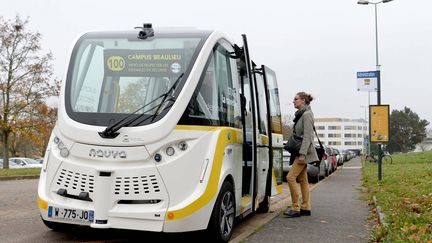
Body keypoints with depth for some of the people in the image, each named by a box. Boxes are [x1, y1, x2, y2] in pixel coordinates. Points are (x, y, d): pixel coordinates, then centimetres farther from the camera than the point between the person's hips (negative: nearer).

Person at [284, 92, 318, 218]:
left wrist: (302, 154, -24)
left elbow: (307, 136, -19)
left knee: (291, 177, -13)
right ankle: (305, 208, 13)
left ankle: (296, 208, -9)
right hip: (300, 152, 10)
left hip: (304, 152, -10)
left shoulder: (307, 114, -12)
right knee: (302, 180, 10)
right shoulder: (300, 114, 17)